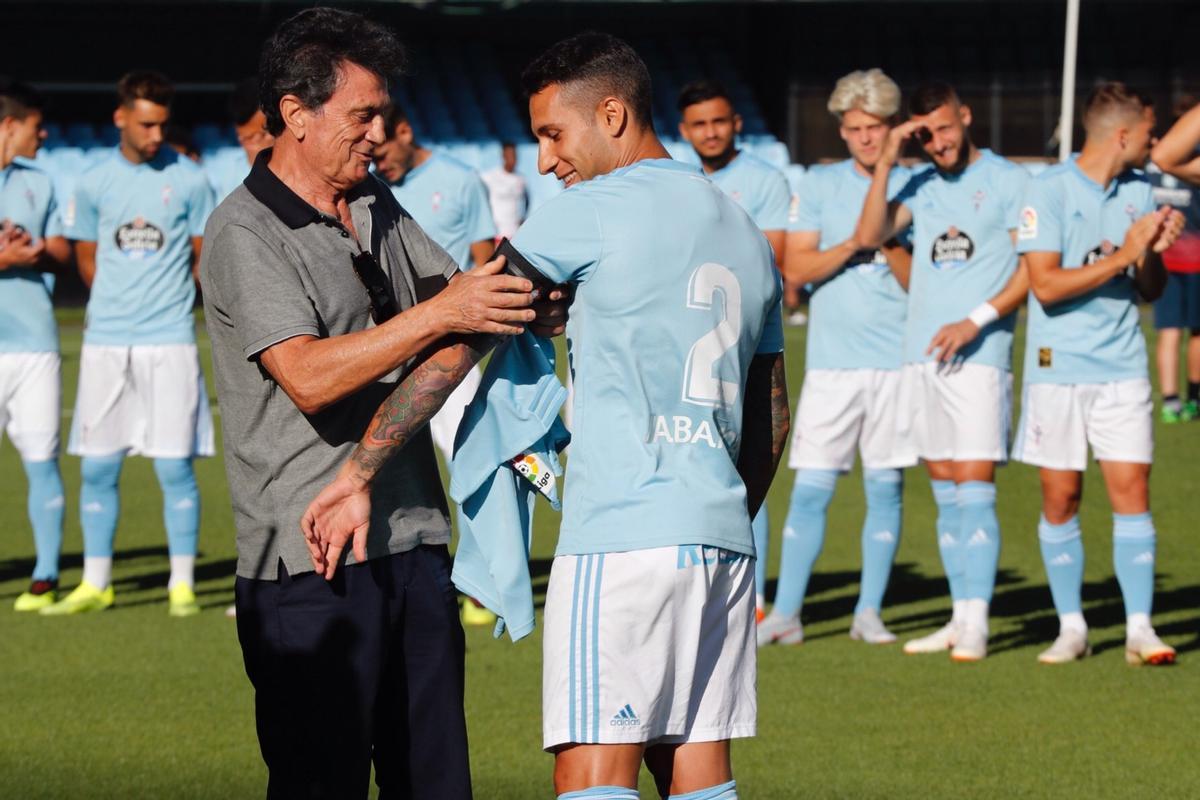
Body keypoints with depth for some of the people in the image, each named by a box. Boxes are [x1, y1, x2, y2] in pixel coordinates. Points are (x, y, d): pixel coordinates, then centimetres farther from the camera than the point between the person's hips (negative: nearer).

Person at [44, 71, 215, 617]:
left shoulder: (188, 180, 0)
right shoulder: (93, 184, 6)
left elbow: (205, 259, 8)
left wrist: (167, 301, 6)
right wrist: (120, 303, 11)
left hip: (169, 341, -2)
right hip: (105, 342, 2)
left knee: (175, 468, -4)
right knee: (97, 467, 4)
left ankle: (182, 585, 4)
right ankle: (95, 584, 14)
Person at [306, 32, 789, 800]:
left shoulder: (595, 210, -5)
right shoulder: (746, 235, 18)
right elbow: (772, 419, 23)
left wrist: (359, 475, -6)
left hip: (622, 537, -8)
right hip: (724, 540, 8)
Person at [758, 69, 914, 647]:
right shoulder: (819, 185, 7)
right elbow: (797, 269, 0)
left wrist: (889, 244, -14)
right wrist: (852, 244, -14)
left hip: (897, 358, 1)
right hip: (832, 360, 0)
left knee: (885, 487, 3)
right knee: (811, 488, -3)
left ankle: (869, 612, 11)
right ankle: (785, 614, 1)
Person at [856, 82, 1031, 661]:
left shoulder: (1007, 180, 0)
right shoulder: (920, 185, 14)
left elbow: (1034, 267, -5)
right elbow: (869, 236, 1)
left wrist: (976, 320, -13)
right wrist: (885, 163, -5)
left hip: (979, 355, -5)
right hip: (921, 354, 6)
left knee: (975, 492, -9)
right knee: (946, 496, 8)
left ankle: (976, 623, -10)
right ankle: (960, 618, 12)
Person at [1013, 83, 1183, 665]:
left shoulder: (1139, 191, 9)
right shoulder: (1050, 191, -8)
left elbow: (1150, 291, 13)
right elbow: (1046, 285, -16)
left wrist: (1156, 251, -7)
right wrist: (1125, 254, -17)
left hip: (1122, 367, 4)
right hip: (1058, 370, -4)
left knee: (1132, 491, -4)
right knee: (1060, 500, 2)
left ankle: (1140, 628, -1)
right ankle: (1071, 627, 11)